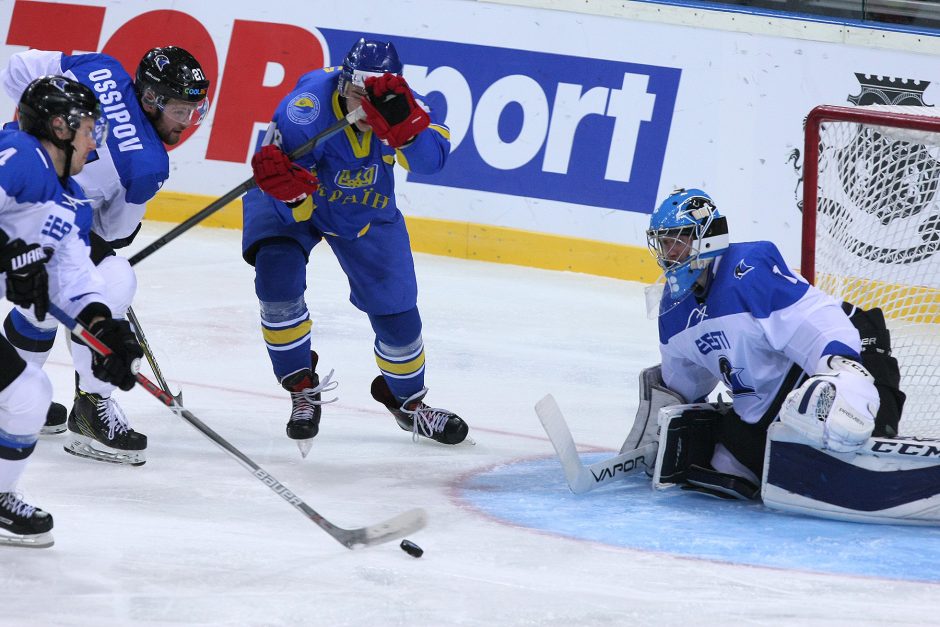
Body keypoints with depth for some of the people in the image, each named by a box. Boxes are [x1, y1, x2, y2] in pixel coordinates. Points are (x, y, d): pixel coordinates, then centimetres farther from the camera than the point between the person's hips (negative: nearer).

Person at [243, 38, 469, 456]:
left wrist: (400, 123, -59)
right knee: (279, 280, -27)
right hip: (299, 202, -3)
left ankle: (406, 400, 33)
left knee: (395, 306, 5)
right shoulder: (309, 104, -37)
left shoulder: (399, 103, -27)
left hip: (367, 211, 3)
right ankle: (303, 389, -6)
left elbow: (430, 158, -42)